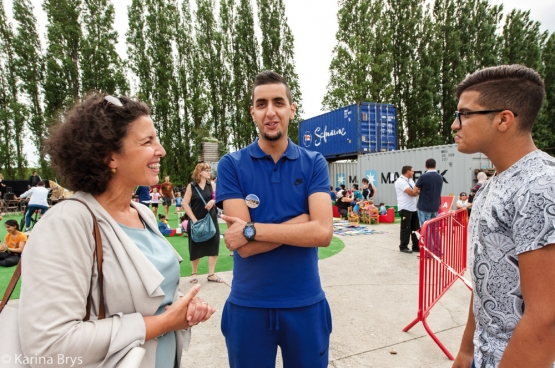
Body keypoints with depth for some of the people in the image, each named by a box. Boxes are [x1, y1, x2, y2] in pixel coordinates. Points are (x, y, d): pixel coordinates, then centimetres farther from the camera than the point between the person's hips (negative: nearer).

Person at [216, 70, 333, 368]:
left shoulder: (314, 163, -4)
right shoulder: (231, 165, -8)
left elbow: (323, 232, -17)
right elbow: (244, 247, -16)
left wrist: (252, 229, -20)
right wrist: (303, 219, -17)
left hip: (305, 304, 1)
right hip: (248, 305, -1)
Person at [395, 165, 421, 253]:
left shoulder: (410, 180, 17)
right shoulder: (400, 181, -14)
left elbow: (415, 191, 10)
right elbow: (411, 193, -20)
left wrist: (415, 191, -13)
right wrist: (417, 192, -1)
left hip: (414, 208, 9)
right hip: (405, 209, -9)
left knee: (416, 228, 12)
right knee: (406, 229, -1)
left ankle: (416, 246, 21)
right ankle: (403, 247, 10)